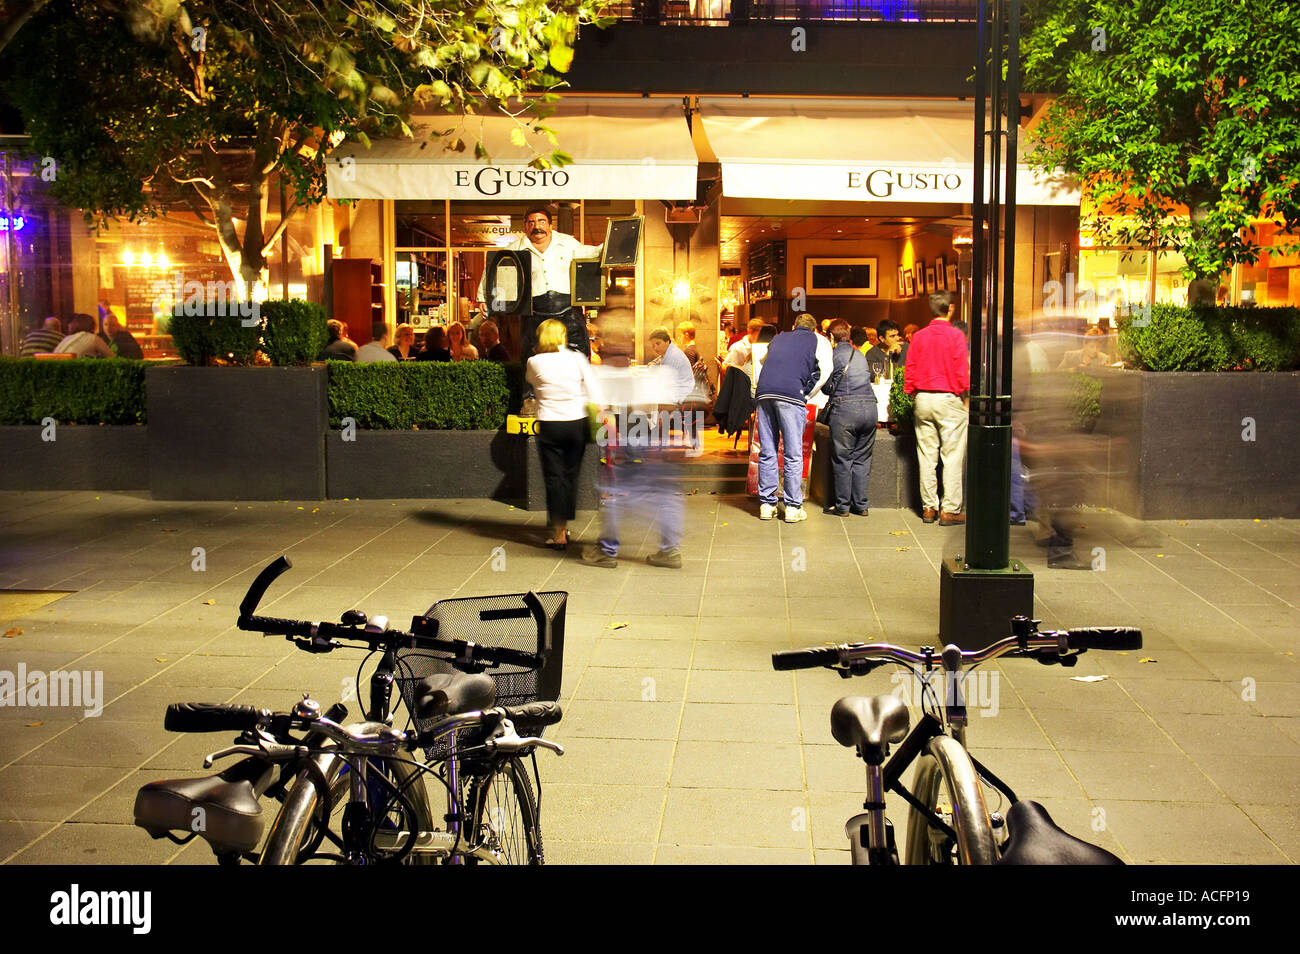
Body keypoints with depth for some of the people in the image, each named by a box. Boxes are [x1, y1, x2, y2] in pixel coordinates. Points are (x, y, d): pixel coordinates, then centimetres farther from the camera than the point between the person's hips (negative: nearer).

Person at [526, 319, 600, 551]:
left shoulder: (534, 362, -3)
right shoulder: (577, 359, -2)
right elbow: (593, 395, -3)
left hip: (549, 426, -1)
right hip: (577, 423, 1)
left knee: (554, 477, 3)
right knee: (571, 475, 13)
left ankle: (559, 533, 0)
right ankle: (565, 525, 23)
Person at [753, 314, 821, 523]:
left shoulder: (778, 338, 28)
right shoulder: (814, 339, 17)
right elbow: (819, 371, 12)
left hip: (764, 393, 4)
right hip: (791, 395, -4)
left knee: (767, 452, 7)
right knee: (793, 453, -1)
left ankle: (766, 505, 8)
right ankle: (793, 507, -1)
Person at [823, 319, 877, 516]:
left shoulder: (833, 355, 3)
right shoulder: (860, 355, 20)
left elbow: (827, 387, 5)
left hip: (845, 407, -5)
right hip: (870, 405, 5)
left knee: (842, 458, 4)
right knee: (862, 458, 13)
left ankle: (843, 506, 7)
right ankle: (861, 505, 15)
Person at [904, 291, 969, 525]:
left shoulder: (919, 336, 4)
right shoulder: (955, 335, -8)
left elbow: (909, 370, 6)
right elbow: (962, 371, -9)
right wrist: (965, 396, 3)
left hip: (923, 400, 4)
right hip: (949, 400, -4)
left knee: (926, 455, 9)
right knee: (952, 456, 0)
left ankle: (928, 508, 13)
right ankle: (950, 510, -1)